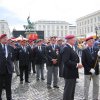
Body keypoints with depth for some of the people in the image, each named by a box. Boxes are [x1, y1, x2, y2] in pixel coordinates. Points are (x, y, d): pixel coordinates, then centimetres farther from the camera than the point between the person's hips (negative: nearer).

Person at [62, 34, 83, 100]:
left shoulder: (70, 48, 14)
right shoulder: (66, 48, -17)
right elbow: (66, 61, -26)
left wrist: (78, 64, 3)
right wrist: (76, 65, -22)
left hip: (73, 73, 10)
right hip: (69, 73, -10)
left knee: (72, 91, 18)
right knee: (68, 91, -2)